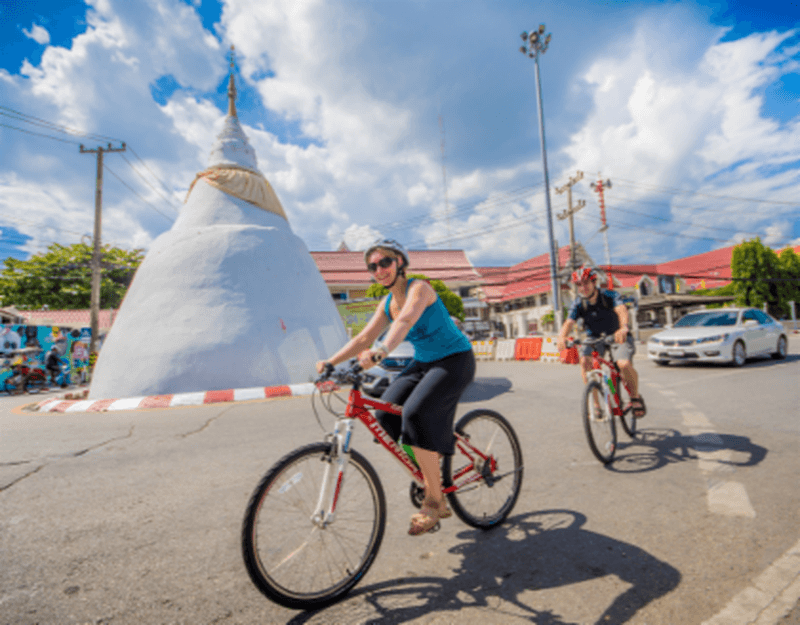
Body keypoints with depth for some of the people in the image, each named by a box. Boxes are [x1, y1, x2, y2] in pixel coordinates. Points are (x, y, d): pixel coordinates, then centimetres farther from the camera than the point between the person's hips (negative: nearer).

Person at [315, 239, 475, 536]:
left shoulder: (419, 288, -18)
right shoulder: (387, 303, 4)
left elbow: (406, 321, -38)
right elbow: (364, 337, 1)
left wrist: (381, 351, -54)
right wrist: (331, 361, -10)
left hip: (455, 360, -7)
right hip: (423, 363, 7)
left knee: (416, 413, -26)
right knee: (385, 414, -7)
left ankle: (434, 502, -10)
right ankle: (431, 473, 14)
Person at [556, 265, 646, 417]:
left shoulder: (610, 296, -17)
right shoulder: (578, 304, -11)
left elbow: (621, 310, -37)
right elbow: (569, 322, -24)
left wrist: (623, 328, -59)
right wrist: (562, 336, -47)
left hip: (617, 336, -2)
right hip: (594, 338, 2)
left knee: (624, 364, -29)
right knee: (585, 362, -27)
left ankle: (635, 397, 3)